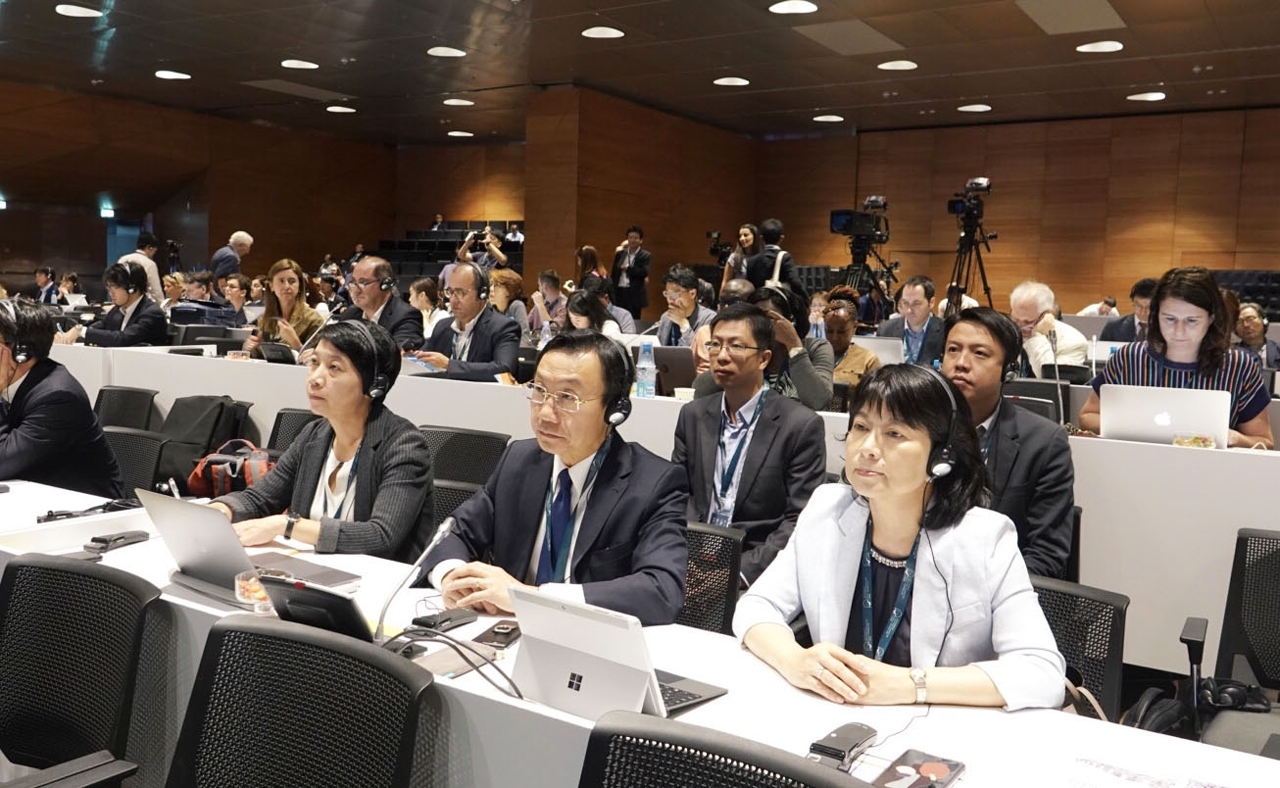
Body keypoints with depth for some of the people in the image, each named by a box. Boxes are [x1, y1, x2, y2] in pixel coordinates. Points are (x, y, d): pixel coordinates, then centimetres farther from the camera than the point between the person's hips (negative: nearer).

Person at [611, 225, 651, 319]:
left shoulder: (646, 256, -1)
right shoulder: (620, 253, 11)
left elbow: (644, 272, -16)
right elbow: (614, 274, 13)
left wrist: (627, 268, -12)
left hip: (634, 294, -4)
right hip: (619, 292, 4)